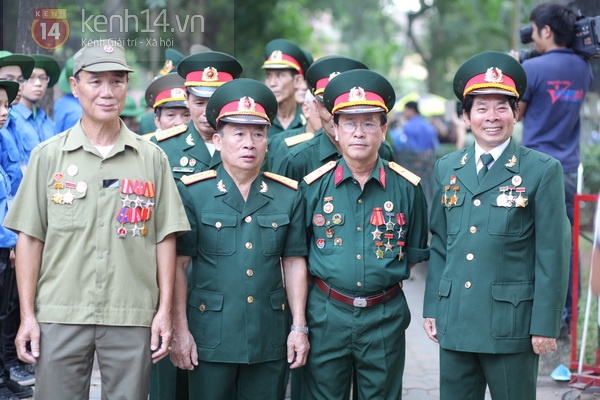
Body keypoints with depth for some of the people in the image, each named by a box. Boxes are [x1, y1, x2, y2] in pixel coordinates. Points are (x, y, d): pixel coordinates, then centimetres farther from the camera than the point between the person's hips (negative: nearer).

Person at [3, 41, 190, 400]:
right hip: (60, 316, 0)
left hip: (132, 317, 0)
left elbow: (165, 239, 6)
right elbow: (30, 238, 4)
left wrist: (165, 311, 1)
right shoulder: (48, 155, 5)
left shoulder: (152, 158, 6)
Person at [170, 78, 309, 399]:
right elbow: (178, 265, -4)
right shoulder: (192, 192, -2)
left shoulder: (289, 195, 6)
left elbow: (294, 263, 8)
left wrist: (299, 327, 4)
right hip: (210, 338, -2)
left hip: (270, 337, 2)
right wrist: (180, 331, -8)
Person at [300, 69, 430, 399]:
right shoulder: (314, 185, 0)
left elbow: (415, 252, 12)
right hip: (326, 315, 0)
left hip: (385, 318, 0)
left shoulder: (407, 187, 1)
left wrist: (389, 269, 2)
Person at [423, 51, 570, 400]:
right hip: (455, 323, 4)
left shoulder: (543, 171, -4)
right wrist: (432, 308, 10)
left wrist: (545, 325, -10)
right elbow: (439, 244, 14)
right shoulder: (447, 169, 10)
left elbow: (553, 253, -7)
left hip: (511, 326, -4)